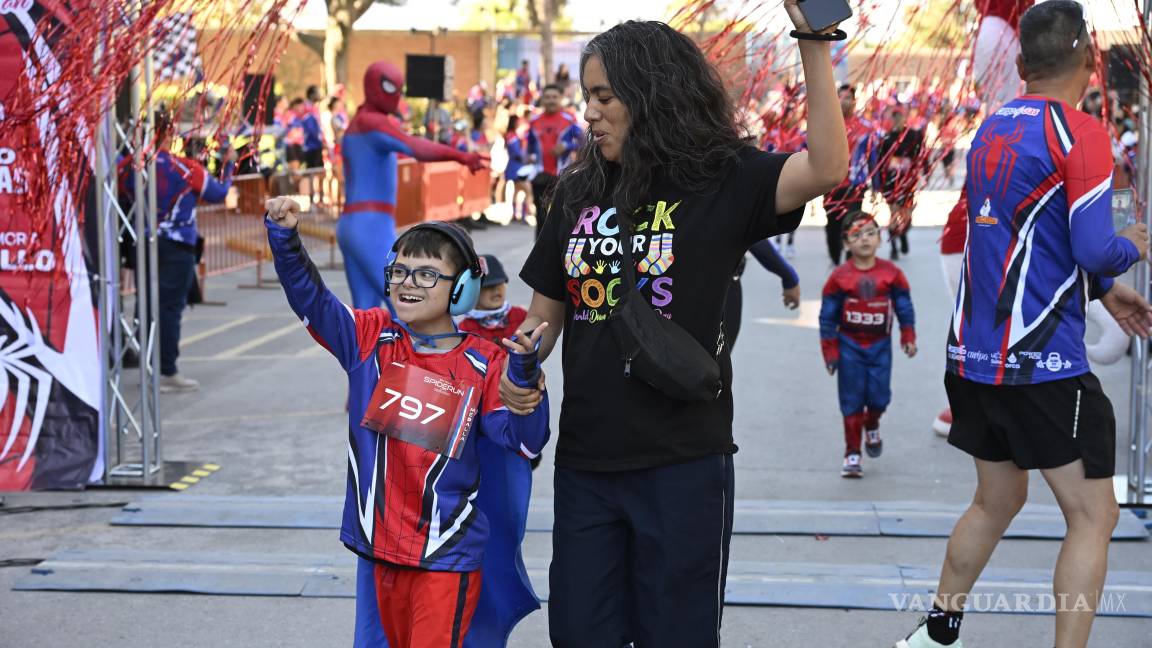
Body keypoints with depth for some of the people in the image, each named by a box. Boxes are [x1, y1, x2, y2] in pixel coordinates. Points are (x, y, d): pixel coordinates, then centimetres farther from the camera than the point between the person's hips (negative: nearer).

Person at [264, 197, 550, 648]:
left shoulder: (484, 365, -8)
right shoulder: (371, 339, 1)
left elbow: (525, 441, -12)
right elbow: (310, 298, -6)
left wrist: (523, 373, -26)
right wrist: (285, 238, -21)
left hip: (447, 556, -4)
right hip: (378, 546, 4)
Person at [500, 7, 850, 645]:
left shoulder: (721, 181, -7)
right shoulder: (578, 192, 8)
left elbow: (826, 168, -24)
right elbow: (545, 312, 16)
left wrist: (814, 42, -28)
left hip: (681, 464, -4)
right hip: (584, 458, 5)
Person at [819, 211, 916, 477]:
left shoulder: (891, 273, -6)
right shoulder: (839, 277, -10)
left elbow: (905, 307, 4)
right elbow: (827, 316, -3)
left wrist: (908, 338, -1)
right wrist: (830, 351, -3)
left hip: (880, 345, 1)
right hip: (850, 345, -1)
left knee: (879, 396, 5)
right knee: (852, 401, 2)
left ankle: (872, 428, 40)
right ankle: (852, 454, 11)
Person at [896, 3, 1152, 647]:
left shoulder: (992, 128, 10)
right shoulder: (1080, 133, -13)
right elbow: (1095, 250, -19)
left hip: (974, 356, 8)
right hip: (1044, 366, -8)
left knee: (998, 501, 23)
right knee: (1093, 517, 3)